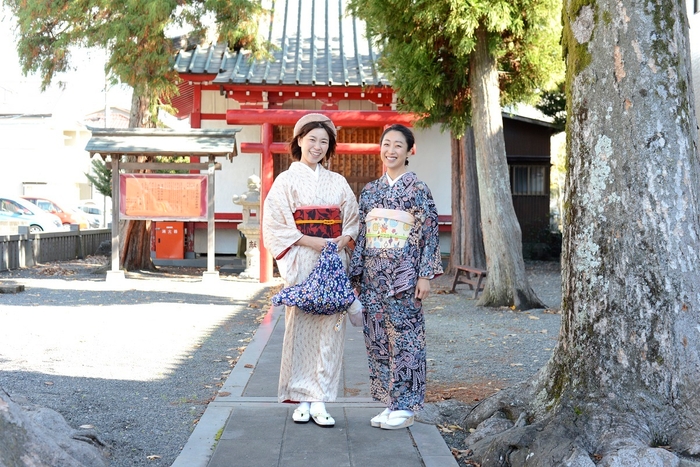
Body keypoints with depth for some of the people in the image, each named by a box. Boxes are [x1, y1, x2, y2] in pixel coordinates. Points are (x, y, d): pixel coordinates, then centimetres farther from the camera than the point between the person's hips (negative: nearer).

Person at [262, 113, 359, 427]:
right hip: (301, 263, -3)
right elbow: (274, 225, -4)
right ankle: (302, 399, 7)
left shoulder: (337, 182, 15)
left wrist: (342, 239, -7)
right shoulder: (286, 181, 4)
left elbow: (353, 221, 15)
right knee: (300, 327, -3)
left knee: (329, 327, -2)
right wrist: (310, 240, -14)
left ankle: (319, 400, 3)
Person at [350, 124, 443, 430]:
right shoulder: (370, 191, 12)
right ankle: (389, 403, 18)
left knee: (403, 336, -2)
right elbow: (361, 235, 14)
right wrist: (356, 276, 11)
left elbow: (430, 233, -6)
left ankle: (405, 407, 7)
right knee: (377, 336, 7)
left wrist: (425, 275, -12)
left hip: (402, 274, -5)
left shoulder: (417, 189, -2)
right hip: (373, 274, 6)